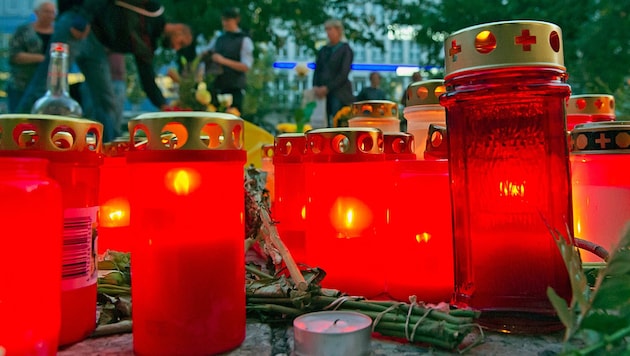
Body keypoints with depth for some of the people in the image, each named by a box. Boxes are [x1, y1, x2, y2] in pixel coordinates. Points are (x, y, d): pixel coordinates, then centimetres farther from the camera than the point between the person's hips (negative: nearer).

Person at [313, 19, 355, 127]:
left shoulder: (345, 50, 0)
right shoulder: (323, 50, 16)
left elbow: (343, 74, -8)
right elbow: (317, 70, 13)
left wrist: (327, 88, -14)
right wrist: (316, 86, -4)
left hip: (339, 94, -5)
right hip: (323, 93, 5)